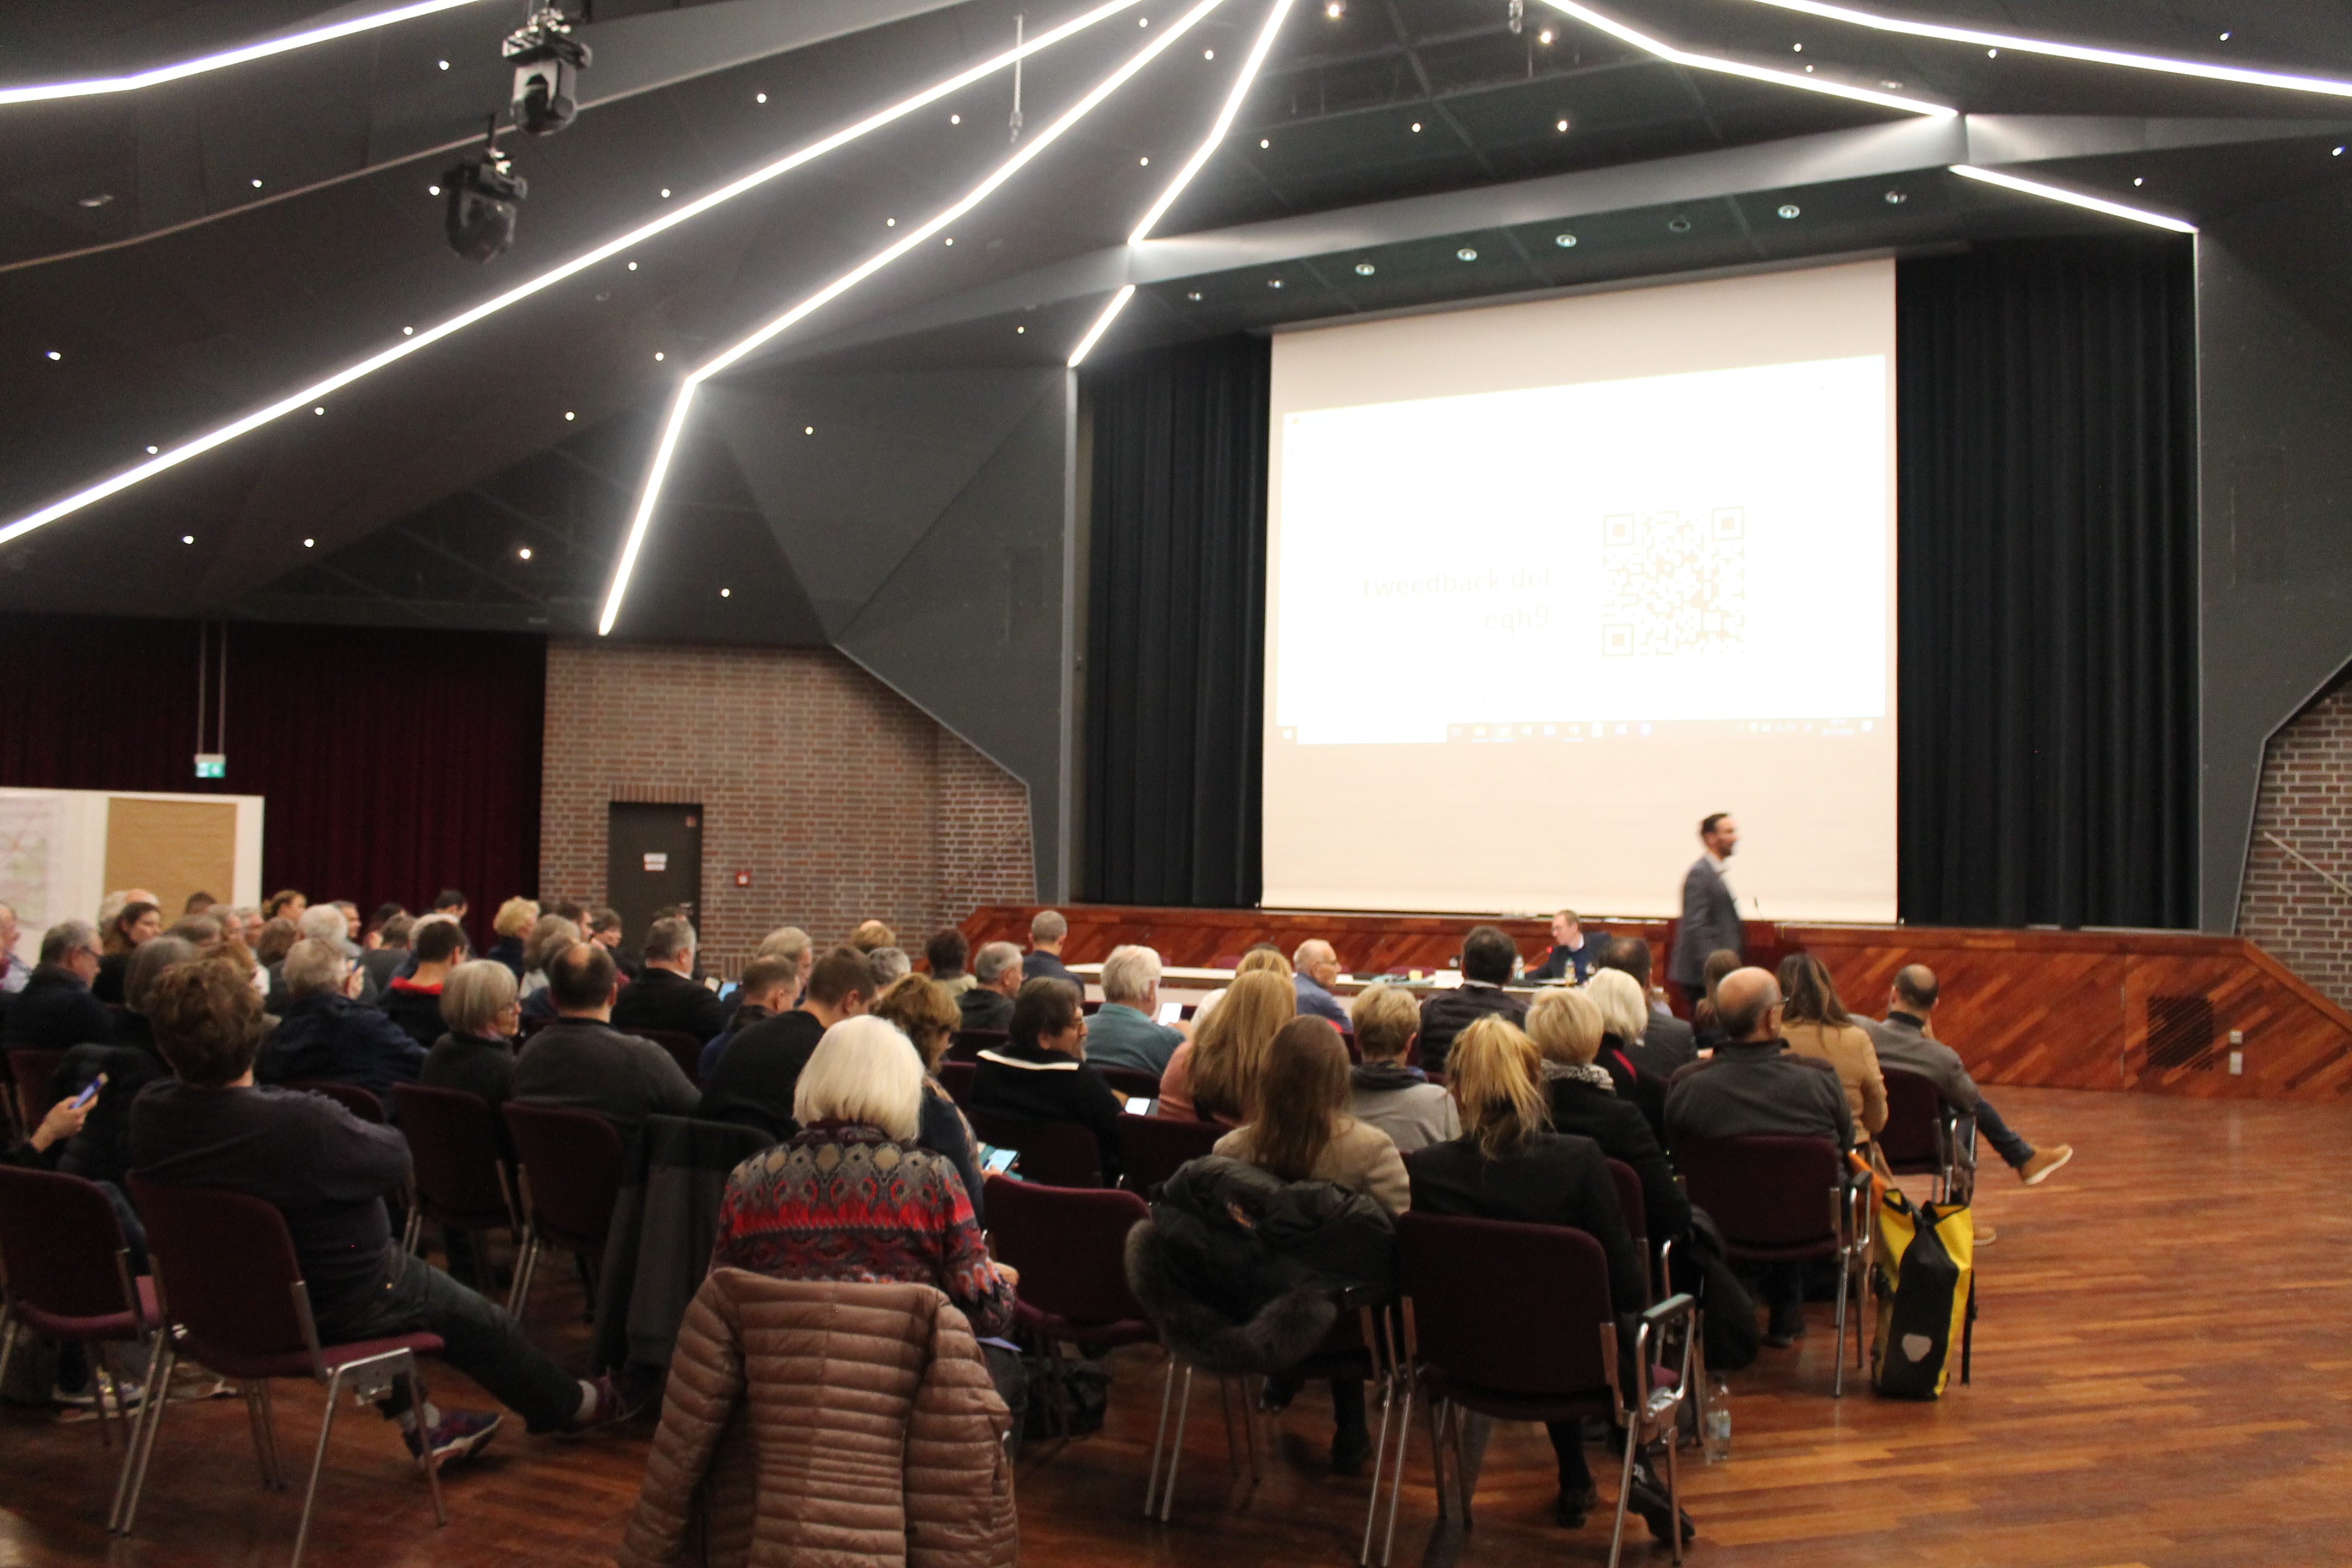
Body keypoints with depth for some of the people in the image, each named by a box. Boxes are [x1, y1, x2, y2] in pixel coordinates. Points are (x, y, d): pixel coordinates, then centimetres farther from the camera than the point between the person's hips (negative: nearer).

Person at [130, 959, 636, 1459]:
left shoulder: (148, 1117, -17)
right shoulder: (304, 1124, -38)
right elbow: (396, 1159, -21)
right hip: (337, 1305, -6)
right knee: (481, 1325, 18)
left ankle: (420, 1424, 42)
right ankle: (572, 1404, 41)